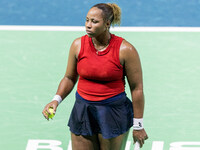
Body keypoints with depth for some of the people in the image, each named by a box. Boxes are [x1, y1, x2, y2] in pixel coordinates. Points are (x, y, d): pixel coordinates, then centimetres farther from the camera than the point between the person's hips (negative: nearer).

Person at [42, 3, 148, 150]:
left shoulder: (125, 50, -11)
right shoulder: (78, 45, -1)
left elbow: (137, 88, -6)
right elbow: (69, 78, 12)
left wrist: (138, 126, -4)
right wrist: (56, 99, -6)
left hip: (113, 113, -3)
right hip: (82, 113, 3)